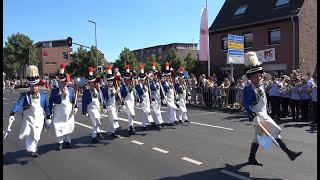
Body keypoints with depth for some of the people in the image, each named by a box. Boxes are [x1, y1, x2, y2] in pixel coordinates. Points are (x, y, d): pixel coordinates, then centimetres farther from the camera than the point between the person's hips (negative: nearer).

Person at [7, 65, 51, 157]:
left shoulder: (43, 95, -2)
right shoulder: (24, 95, -6)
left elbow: (47, 107, 4)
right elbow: (18, 104, -19)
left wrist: (48, 118, 7)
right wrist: (12, 114, -32)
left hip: (39, 119, 1)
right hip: (28, 119, -1)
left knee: (36, 136, 8)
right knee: (29, 135, -1)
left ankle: (34, 149, 25)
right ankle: (30, 150, 8)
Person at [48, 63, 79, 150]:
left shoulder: (71, 90, 0)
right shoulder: (54, 91, -4)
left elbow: (75, 100, 6)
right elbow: (50, 102, -1)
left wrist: (76, 107, -8)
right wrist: (50, 112, -3)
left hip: (69, 114, 2)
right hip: (58, 114, -2)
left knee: (69, 128, 13)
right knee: (58, 129, 4)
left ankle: (67, 141, 33)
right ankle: (60, 142, 21)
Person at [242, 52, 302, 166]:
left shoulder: (261, 86, 12)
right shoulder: (248, 89, -16)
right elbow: (246, 104, -23)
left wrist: (266, 111, 26)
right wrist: (253, 116, -30)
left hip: (264, 114, 9)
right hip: (258, 116, -9)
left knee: (258, 136, 14)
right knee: (275, 132, -11)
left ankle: (252, 158, 25)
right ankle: (289, 153, -3)